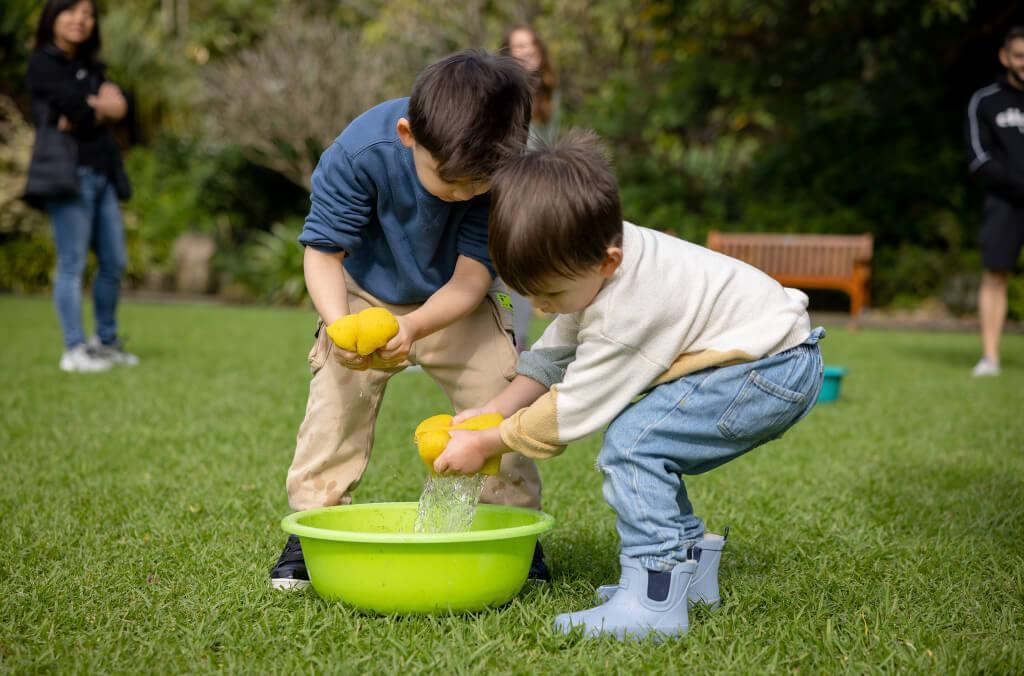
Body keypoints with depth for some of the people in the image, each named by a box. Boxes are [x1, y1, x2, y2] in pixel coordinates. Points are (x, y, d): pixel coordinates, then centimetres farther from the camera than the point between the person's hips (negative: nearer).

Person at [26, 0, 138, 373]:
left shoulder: (90, 66, 20)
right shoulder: (43, 63, -1)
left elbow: (119, 106, 2)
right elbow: (80, 108, -14)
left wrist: (88, 111, -13)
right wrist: (102, 106, 3)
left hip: (103, 174, 7)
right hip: (68, 172, -7)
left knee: (114, 263, 8)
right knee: (72, 263, -8)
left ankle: (106, 341, 20)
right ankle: (74, 351, -6)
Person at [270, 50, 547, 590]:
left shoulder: (506, 171, -31)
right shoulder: (358, 154, -33)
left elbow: (471, 278, -28)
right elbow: (324, 251, -23)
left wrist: (413, 328, -46)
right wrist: (338, 324, -42)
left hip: (458, 302, 0)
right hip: (366, 294, 0)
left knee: (499, 400, -12)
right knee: (335, 402, -11)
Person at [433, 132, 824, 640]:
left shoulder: (625, 313, -29)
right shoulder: (592, 262, -1)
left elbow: (570, 411, -19)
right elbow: (552, 355, 10)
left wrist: (483, 445, -9)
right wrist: (492, 410, 0)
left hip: (776, 366, -10)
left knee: (631, 442, -19)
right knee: (647, 446, 13)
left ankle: (654, 601, -17)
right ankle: (690, 569, 25)